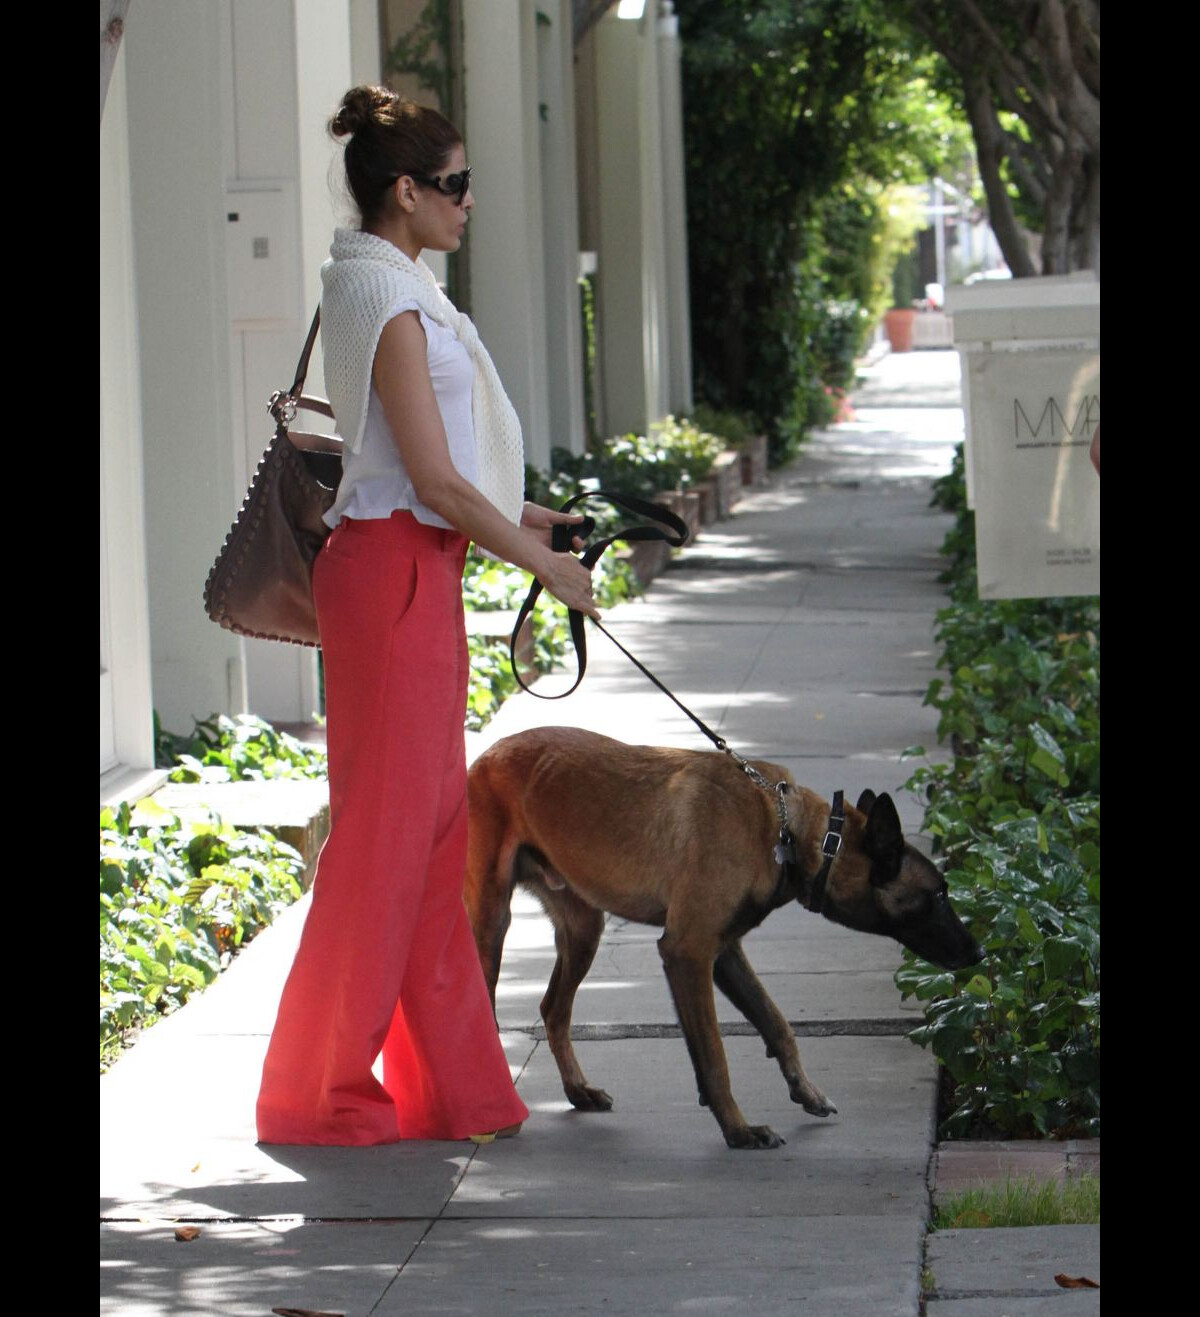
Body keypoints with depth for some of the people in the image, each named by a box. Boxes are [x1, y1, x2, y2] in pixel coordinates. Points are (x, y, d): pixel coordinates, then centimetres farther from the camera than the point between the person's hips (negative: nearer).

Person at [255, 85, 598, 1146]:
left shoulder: (390, 289, 14)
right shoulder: (387, 300, -16)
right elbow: (434, 478, -18)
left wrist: (522, 517, 16)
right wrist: (542, 563, -9)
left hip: (417, 571, 10)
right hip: (394, 571, -10)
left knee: (432, 828, 11)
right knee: (384, 828, -4)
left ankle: (449, 1085, 16)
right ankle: (318, 1092, 3)